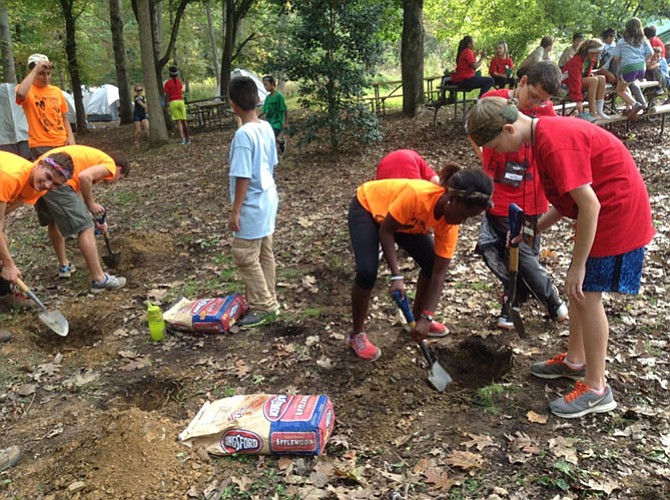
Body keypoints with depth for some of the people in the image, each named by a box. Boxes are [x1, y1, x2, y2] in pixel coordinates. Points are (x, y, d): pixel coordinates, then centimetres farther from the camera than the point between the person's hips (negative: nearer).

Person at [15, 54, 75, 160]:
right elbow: (20, 94, -31)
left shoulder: (56, 91, 10)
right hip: (41, 146, -5)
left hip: (62, 143, 5)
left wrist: (70, 136, -1)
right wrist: (35, 70, -24)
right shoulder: (27, 90, -4)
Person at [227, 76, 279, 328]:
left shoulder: (243, 134, -21)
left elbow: (243, 177, -21)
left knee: (245, 257, 2)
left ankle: (263, 307, 10)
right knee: (264, 253, 16)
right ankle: (268, 302, 27)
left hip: (252, 206, -9)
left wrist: (235, 211, -15)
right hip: (267, 200, 9)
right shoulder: (267, 127, 3)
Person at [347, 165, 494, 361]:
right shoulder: (416, 194, -41)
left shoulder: (449, 224, -22)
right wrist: (396, 276, -33)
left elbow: (439, 272, -19)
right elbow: (385, 231, -28)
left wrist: (426, 317, -23)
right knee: (367, 271, -23)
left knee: (432, 264, -3)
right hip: (366, 207, -5)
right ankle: (357, 334, -2)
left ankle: (416, 318, 22)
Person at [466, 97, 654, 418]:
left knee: (587, 293, -5)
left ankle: (596, 389, 8)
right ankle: (575, 361, 33)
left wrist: (578, 265, -20)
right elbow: (570, 196, 12)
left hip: (617, 214, -10)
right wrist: (535, 229, 4)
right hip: (605, 211, 10)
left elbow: (589, 205, -26)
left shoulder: (555, 143, -25)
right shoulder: (546, 134, 6)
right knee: (577, 289, 16)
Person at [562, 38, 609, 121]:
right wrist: (578, 100, -35)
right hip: (568, 84, -9)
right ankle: (592, 113, -31)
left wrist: (591, 74, -2)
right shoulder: (576, 61, -26)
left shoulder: (591, 60, 2)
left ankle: (599, 111, -19)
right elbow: (575, 81, -31)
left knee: (602, 78, -14)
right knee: (593, 80, -30)